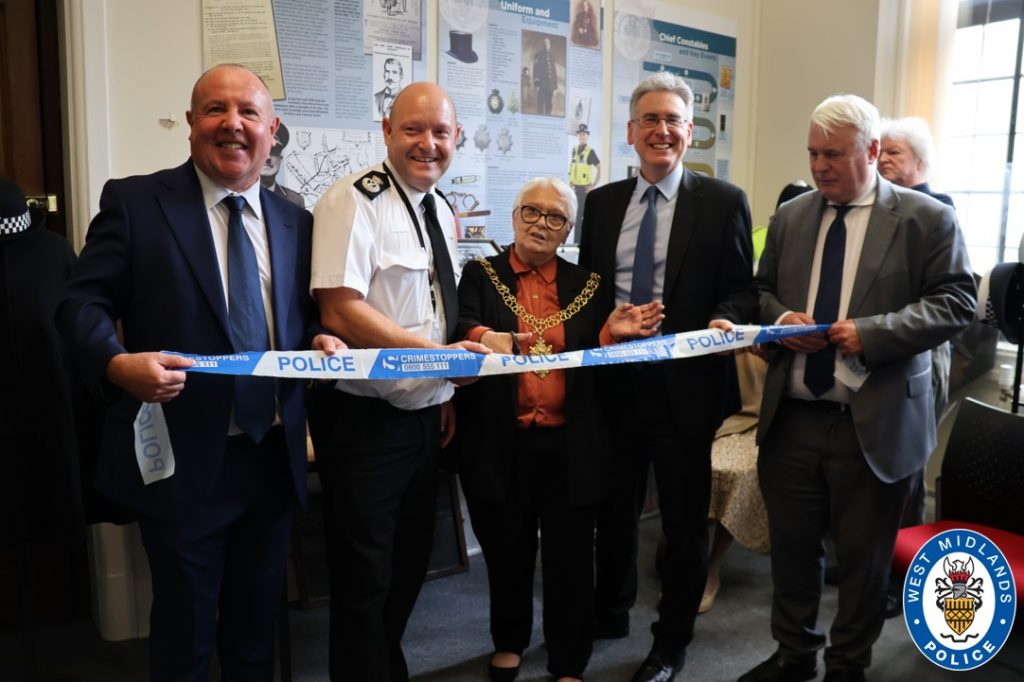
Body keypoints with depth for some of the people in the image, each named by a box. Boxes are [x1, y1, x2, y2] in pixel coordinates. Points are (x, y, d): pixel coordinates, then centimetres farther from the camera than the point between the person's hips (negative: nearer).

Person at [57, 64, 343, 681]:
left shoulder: (295, 222, 9)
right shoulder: (134, 202, -3)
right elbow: (83, 303, -6)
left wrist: (321, 340, -9)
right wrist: (118, 363, -26)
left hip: (275, 460, 4)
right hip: (184, 461, -4)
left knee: (259, 631, 20)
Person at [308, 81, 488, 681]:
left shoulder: (442, 210, 10)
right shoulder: (356, 200, -15)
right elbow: (341, 312, -24)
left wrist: (447, 395, 12)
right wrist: (441, 355, -26)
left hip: (424, 415, 8)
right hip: (365, 419, -8)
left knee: (410, 564, 21)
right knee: (365, 578, 5)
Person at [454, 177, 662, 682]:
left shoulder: (587, 284, 8)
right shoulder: (480, 274, 4)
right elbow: (461, 328, -12)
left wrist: (612, 332, -17)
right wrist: (482, 336, -34)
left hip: (570, 444, 1)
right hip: (501, 442, 0)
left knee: (570, 555, 8)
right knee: (506, 550, 16)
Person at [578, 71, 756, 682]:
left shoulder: (723, 202, -2)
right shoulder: (602, 202, 8)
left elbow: (743, 289, -3)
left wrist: (726, 320, -23)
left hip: (685, 383, -3)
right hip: (613, 379, 4)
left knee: (685, 518, 10)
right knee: (614, 508, 19)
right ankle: (612, 613, 42)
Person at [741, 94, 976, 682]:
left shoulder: (927, 218, -3)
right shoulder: (790, 216, 10)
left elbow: (956, 302, -8)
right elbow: (762, 291, 16)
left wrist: (872, 333, -20)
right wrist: (781, 317, -7)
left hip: (876, 424, -4)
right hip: (792, 416, 4)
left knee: (863, 556, 11)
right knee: (791, 544, 15)